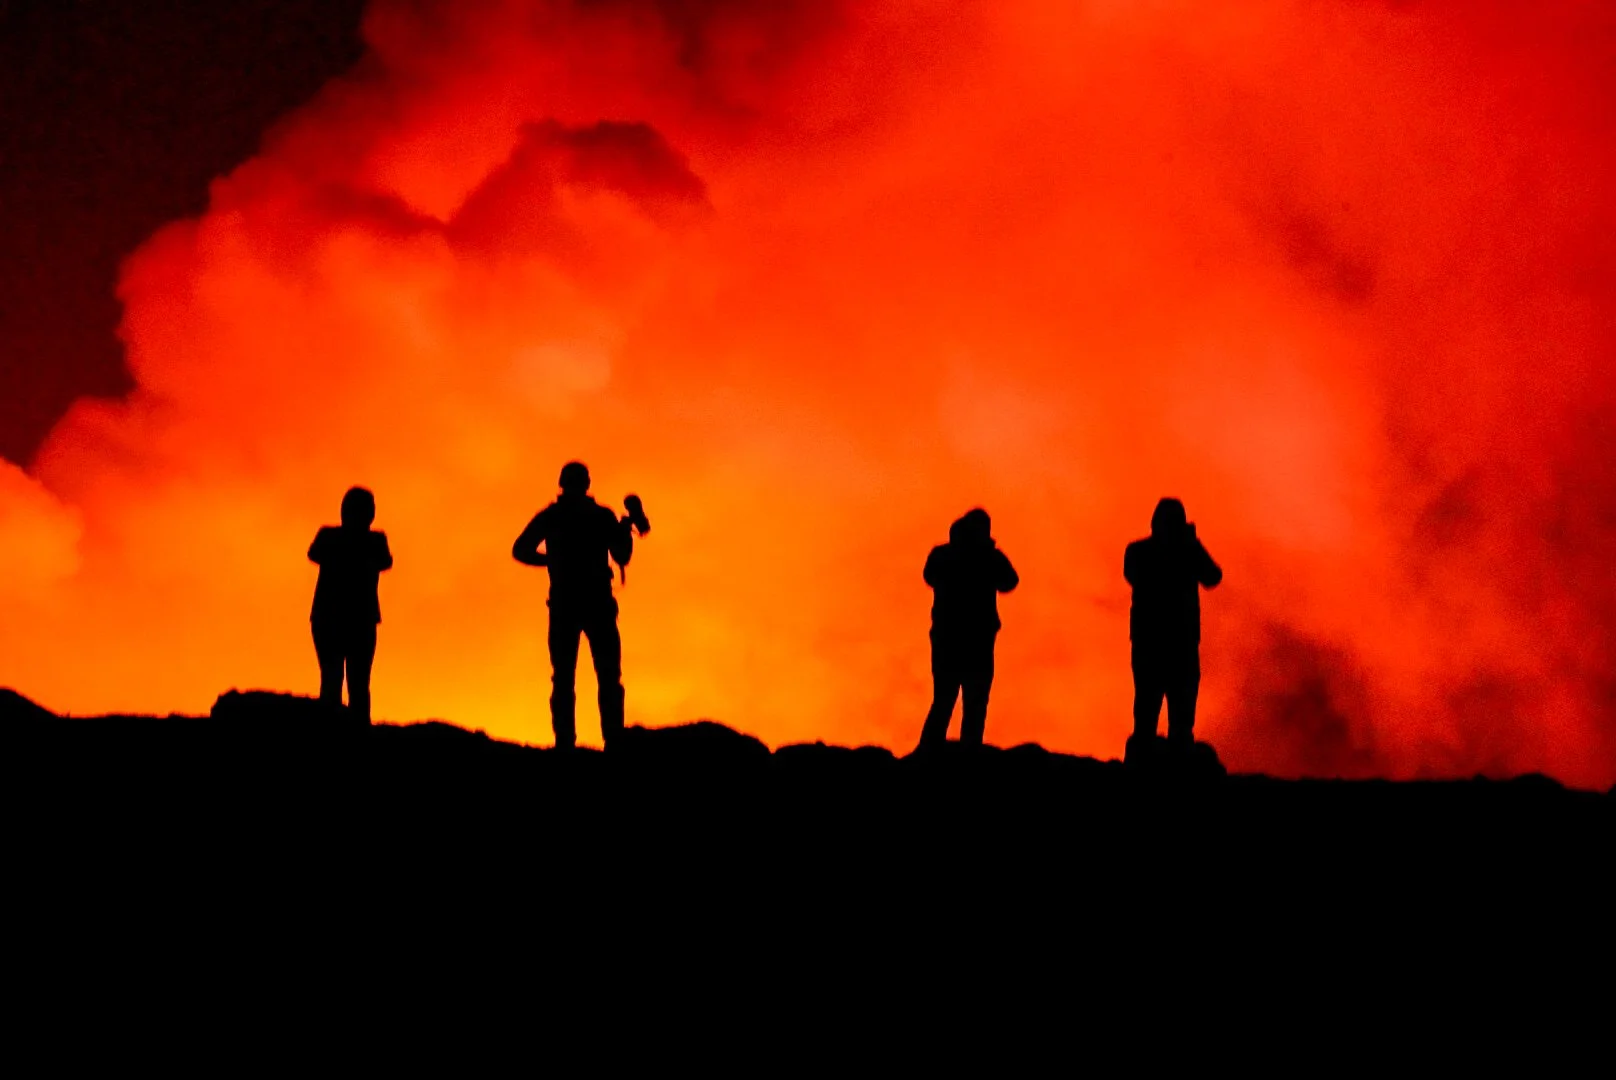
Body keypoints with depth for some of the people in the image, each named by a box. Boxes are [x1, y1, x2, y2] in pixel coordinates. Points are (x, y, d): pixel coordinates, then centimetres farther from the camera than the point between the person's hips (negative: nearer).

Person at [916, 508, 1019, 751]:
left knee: (942, 704, 9)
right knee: (974, 706, -1)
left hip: (945, 638, 3)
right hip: (978, 641, -3)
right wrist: (990, 551, 4)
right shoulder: (989, 557, -5)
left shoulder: (940, 555, 3)